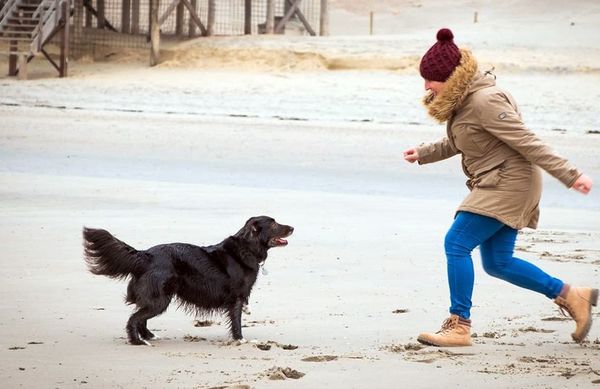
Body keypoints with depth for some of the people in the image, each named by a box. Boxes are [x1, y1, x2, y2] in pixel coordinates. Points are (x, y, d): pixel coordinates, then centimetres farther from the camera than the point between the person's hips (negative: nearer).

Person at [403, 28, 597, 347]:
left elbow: (526, 142, -22)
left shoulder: (484, 100, -20)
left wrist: (569, 176, -22)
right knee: (497, 263, 10)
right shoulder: (462, 100, 10)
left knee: (456, 244, -13)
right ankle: (571, 296, 19)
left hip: (508, 183, -10)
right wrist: (423, 154, 23)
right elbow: (456, 143, 30)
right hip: (495, 186, 10)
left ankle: (459, 326, -9)